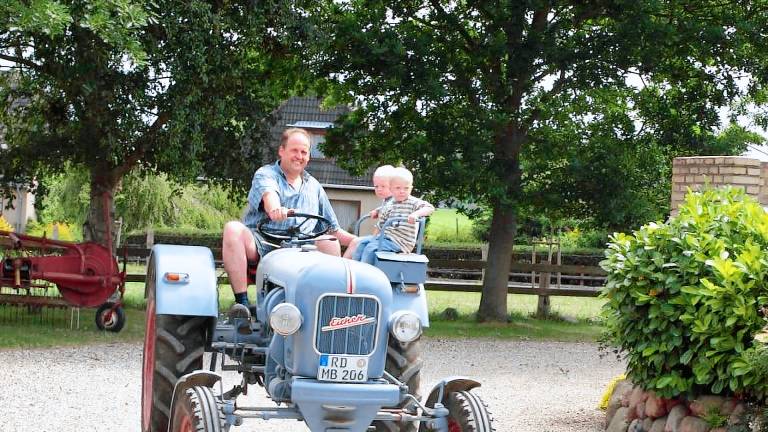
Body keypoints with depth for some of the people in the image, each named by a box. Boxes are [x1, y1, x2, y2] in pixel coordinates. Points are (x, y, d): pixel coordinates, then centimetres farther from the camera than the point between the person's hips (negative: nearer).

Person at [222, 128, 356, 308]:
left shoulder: (314, 186, 25)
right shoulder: (266, 174, 9)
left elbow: (333, 230, 30)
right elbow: (268, 193, -18)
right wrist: (274, 208, -42)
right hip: (261, 244, -3)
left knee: (331, 244, -25)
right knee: (233, 229, -32)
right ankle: (241, 302, -38)